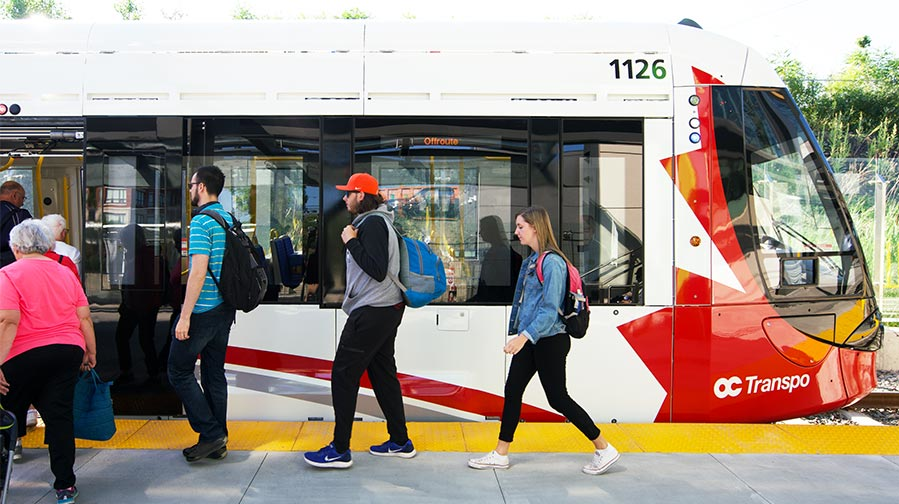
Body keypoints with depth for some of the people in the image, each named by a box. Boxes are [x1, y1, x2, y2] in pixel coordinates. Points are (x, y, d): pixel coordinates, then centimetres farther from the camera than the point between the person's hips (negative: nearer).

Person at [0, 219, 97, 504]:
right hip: (68, 352, 4)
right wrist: (90, 352, 17)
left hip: (25, 355, -4)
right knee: (60, 417, 7)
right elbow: (84, 317, 8)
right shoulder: (65, 272, 9)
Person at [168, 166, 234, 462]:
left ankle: (211, 434, 1)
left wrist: (185, 316, -20)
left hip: (203, 310, -8)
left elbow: (199, 271, -22)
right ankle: (218, 443, 18)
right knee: (214, 373, 13)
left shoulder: (201, 221, -14)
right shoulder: (229, 220, 12)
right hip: (225, 309, 8)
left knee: (179, 371, 4)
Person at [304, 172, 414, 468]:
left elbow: (377, 270, -23)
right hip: (387, 309, 11)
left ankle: (340, 450, 0)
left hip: (372, 313, -11)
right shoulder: (374, 221, 18)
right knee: (383, 374, 15)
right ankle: (400, 442, 22)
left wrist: (351, 242, -16)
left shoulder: (373, 223, -15)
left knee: (343, 375, -5)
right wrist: (353, 241, 11)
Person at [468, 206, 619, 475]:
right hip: (530, 339, 9)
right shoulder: (532, 260, 12)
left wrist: (524, 336, -30)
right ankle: (500, 454, 18)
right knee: (512, 390, 9)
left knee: (558, 398, -2)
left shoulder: (552, 262, -18)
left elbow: (550, 309, -24)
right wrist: (521, 336, 17)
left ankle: (604, 449, 12)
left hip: (549, 341, -9)